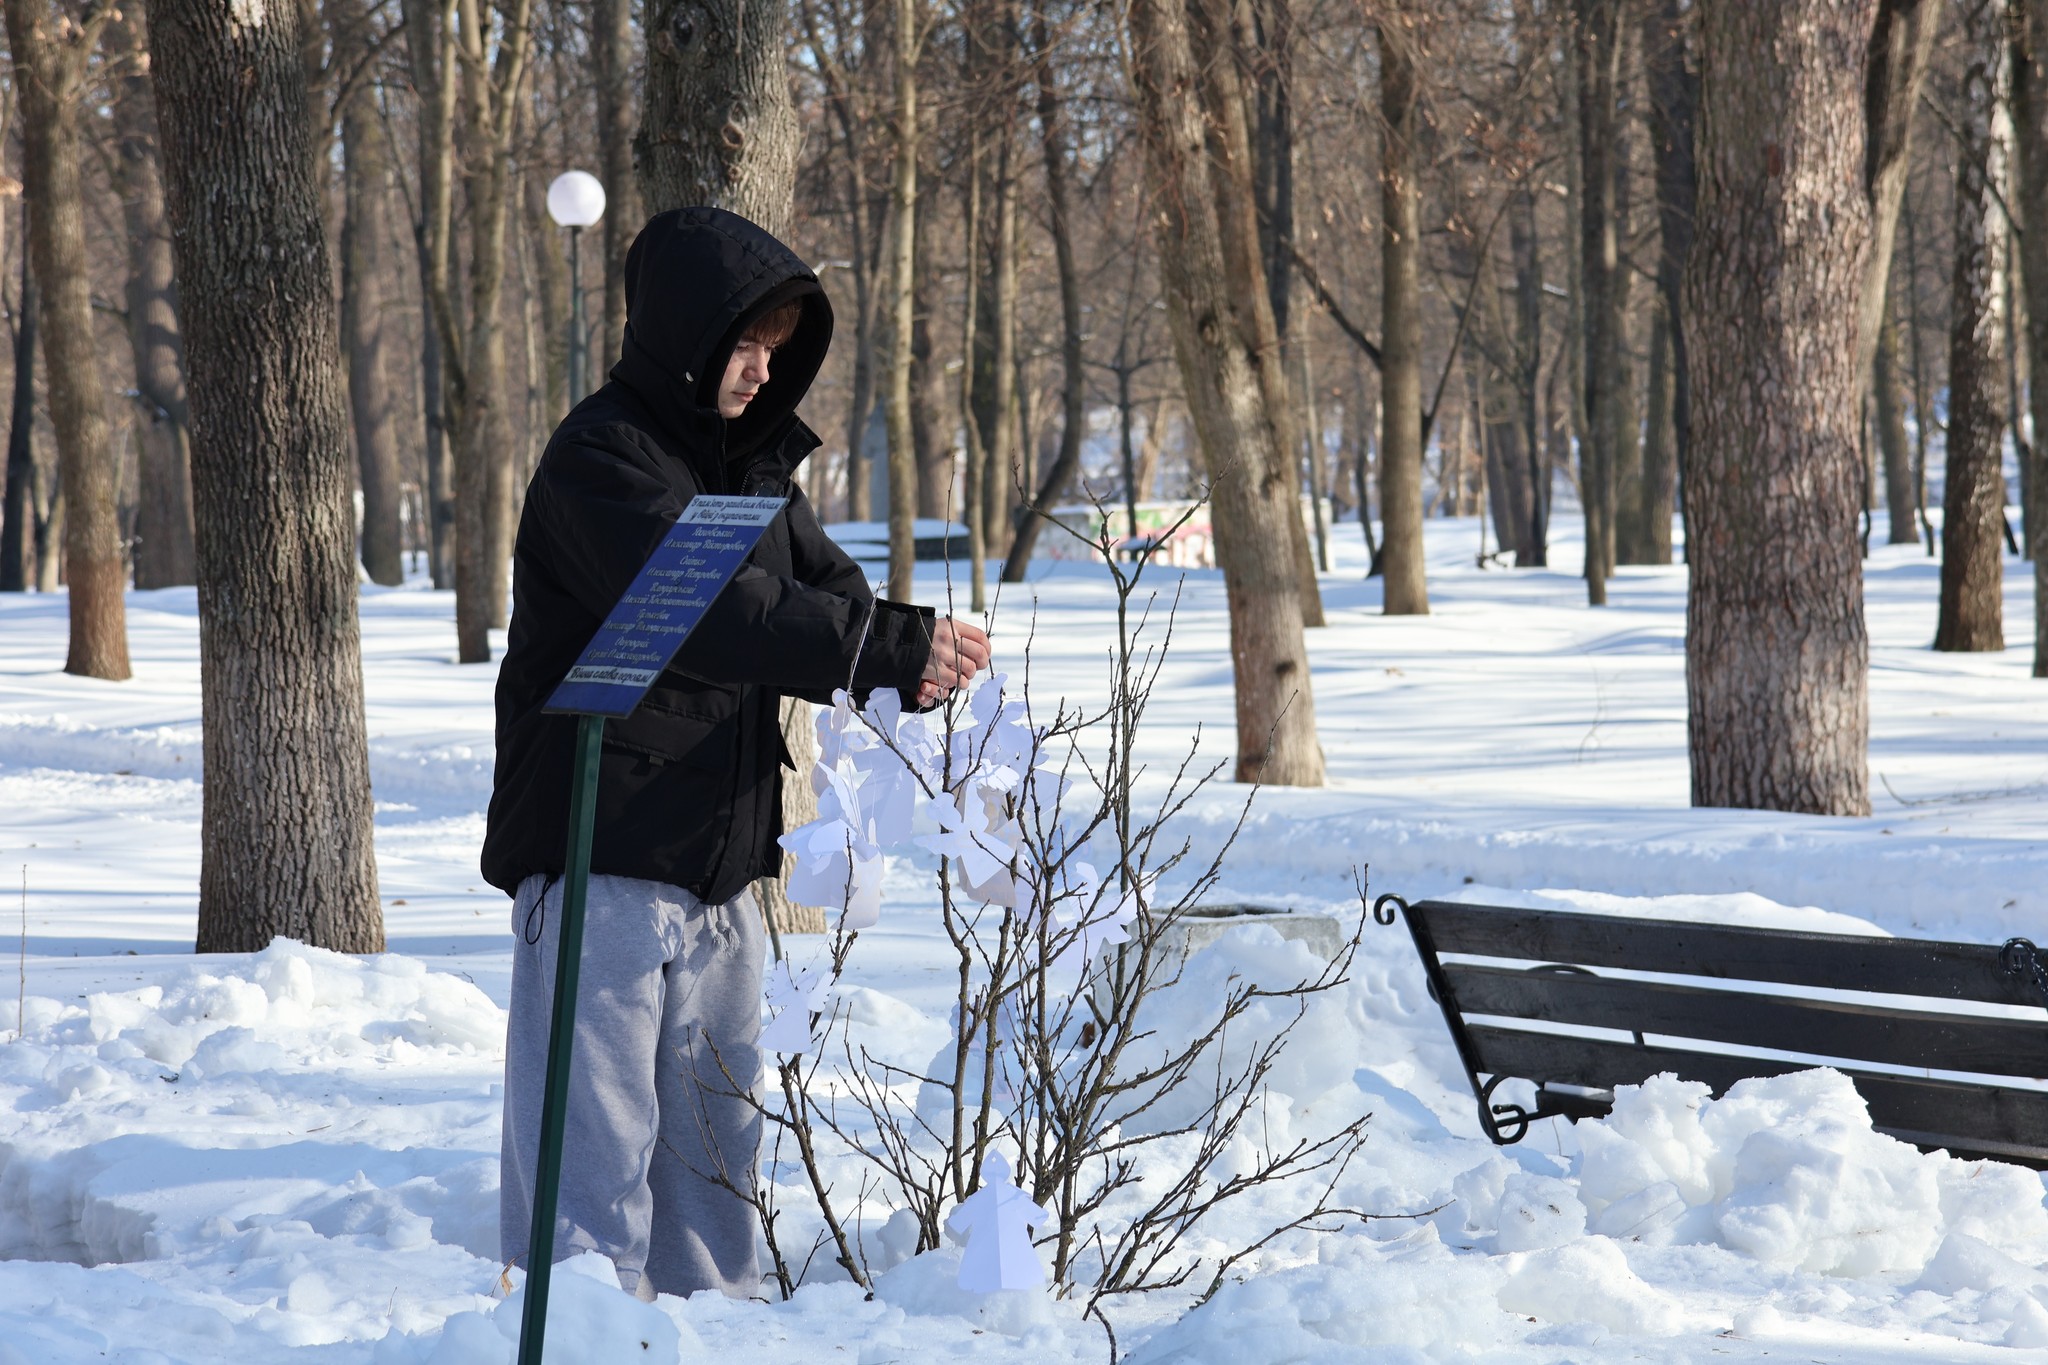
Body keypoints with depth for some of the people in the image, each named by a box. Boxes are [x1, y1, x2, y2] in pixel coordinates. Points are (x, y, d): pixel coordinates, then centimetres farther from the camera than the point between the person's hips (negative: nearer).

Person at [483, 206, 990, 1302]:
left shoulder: (752, 458, 15)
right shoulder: (601, 458, -13)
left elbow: (820, 580, 11)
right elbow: (709, 612, -25)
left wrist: (901, 665, -12)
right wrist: (888, 646, -29)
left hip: (720, 862, 8)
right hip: (603, 854, -8)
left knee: (713, 1131, 13)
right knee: (595, 1135, -7)